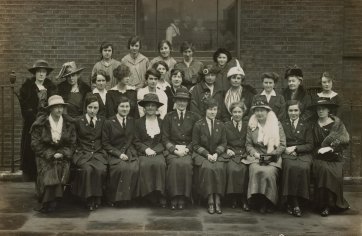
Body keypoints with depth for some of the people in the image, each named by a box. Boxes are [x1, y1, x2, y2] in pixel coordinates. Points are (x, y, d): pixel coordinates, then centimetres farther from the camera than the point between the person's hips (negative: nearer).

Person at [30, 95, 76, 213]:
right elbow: (36, 144, -3)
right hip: (45, 156, -1)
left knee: (61, 170, -27)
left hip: (62, 156, 1)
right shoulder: (41, 123, -1)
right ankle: (51, 202, -19)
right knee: (49, 171, -28)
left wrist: (62, 154, -10)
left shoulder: (68, 123, 7)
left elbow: (72, 144, 7)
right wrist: (51, 154, -13)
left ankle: (48, 203, -19)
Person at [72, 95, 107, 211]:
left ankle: (97, 198, -17)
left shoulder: (102, 121, 14)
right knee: (87, 169, -33)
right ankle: (88, 199, -20)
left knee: (101, 169, -31)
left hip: (99, 153, 1)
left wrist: (103, 151, 3)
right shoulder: (78, 121, 9)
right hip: (82, 153, -1)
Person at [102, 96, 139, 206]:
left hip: (129, 152, 3)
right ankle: (116, 198, -17)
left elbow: (133, 140, 14)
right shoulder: (109, 122, 4)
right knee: (122, 167, -33)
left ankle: (127, 197, -14)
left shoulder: (132, 121, 15)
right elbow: (105, 143, 0)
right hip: (114, 154, -3)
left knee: (134, 168, -29)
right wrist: (119, 154, -12)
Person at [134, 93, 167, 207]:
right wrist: (146, 149, -9)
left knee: (160, 164, -33)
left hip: (158, 152, 0)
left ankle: (160, 196, -26)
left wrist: (154, 150, -8)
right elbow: (136, 141, 9)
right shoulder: (138, 122, 14)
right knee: (145, 164, -33)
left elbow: (164, 141, 9)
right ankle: (149, 194, -26)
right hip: (143, 153, 0)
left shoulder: (162, 122, 15)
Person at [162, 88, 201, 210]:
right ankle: (174, 197, -25)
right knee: (174, 163, -32)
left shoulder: (194, 117, 13)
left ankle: (183, 198, -24)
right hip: (172, 150, 0)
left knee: (186, 163, -33)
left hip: (188, 150, 0)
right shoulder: (168, 117, 13)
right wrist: (175, 149, -9)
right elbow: (165, 138, 7)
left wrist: (186, 149, -8)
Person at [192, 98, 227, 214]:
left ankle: (217, 201, -27)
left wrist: (216, 154, -8)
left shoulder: (220, 125, 11)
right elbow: (195, 145, 1)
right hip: (201, 154, -2)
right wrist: (207, 154, -12)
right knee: (207, 168, -33)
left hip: (217, 154, 2)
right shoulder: (198, 125, 2)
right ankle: (210, 201, -28)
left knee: (220, 168, -30)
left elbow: (223, 143, 11)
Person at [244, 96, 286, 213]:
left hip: (273, 159, -1)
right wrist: (255, 153, -7)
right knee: (256, 171, -32)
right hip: (256, 157, 1)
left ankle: (269, 202, -15)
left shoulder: (276, 125, 7)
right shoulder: (251, 125, 13)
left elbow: (282, 145, 2)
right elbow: (248, 144, 12)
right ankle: (259, 202, -21)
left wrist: (272, 154, -12)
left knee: (269, 172, -32)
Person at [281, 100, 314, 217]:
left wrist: (295, 148, -7)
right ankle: (293, 203, -33)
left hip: (303, 154, 1)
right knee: (291, 167, -35)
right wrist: (285, 149, -10)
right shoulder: (282, 124, 18)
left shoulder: (306, 126, 18)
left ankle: (299, 199, -26)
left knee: (304, 168, -34)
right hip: (287, 154, -1)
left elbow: (310, 145, 7)